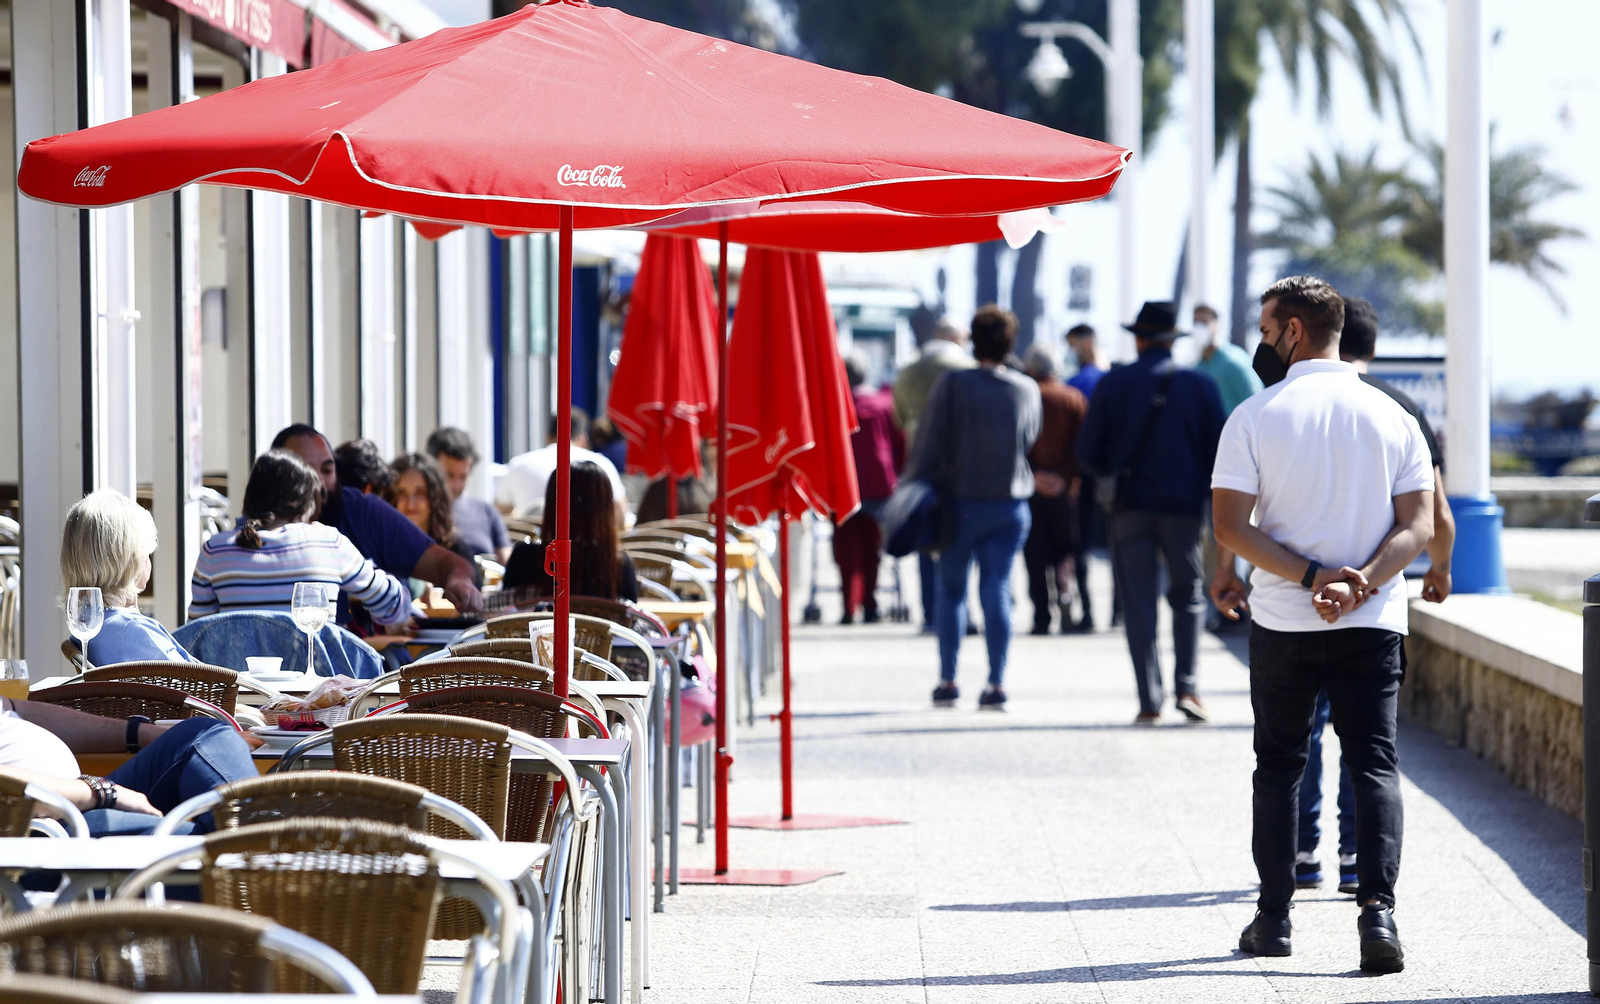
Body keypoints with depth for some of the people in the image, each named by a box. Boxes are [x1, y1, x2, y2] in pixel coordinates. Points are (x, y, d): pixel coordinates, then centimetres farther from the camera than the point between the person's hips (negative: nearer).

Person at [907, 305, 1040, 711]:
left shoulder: (953, 386, -8)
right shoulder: (1027, 390, 1)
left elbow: (929, 444, -7)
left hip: (961, 502, -2)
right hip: (1010, 505, 2)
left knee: (952, 590, 9)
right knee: (997, 590, 3)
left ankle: (947, 682, 9)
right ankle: (997, 684, -4)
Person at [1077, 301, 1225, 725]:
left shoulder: (1113, 384, -1)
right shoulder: (1200, 386, 1)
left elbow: (1090, 455, 0)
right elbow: (1217, 452, 1)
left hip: (1131, 506, 0)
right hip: (1183, 507, 0)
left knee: (1138, 605, 3)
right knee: (1188, 597, 13)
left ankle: (1149, 701, -1)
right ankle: (1185, 686, -2)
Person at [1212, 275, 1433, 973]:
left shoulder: (1255, 417, -5)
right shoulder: (1392, 417, 3)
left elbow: (1230, 527, -11)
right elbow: (1418, 526, -4)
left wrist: (1312, 578, -14)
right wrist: (1360, 584, -14)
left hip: (1282, 624, -1)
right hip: (1373, 627, 1)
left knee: (1279, 765, 13)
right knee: (1374, 765, 1)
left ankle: (1274, 916, 16)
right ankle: (1378, 909, -17)